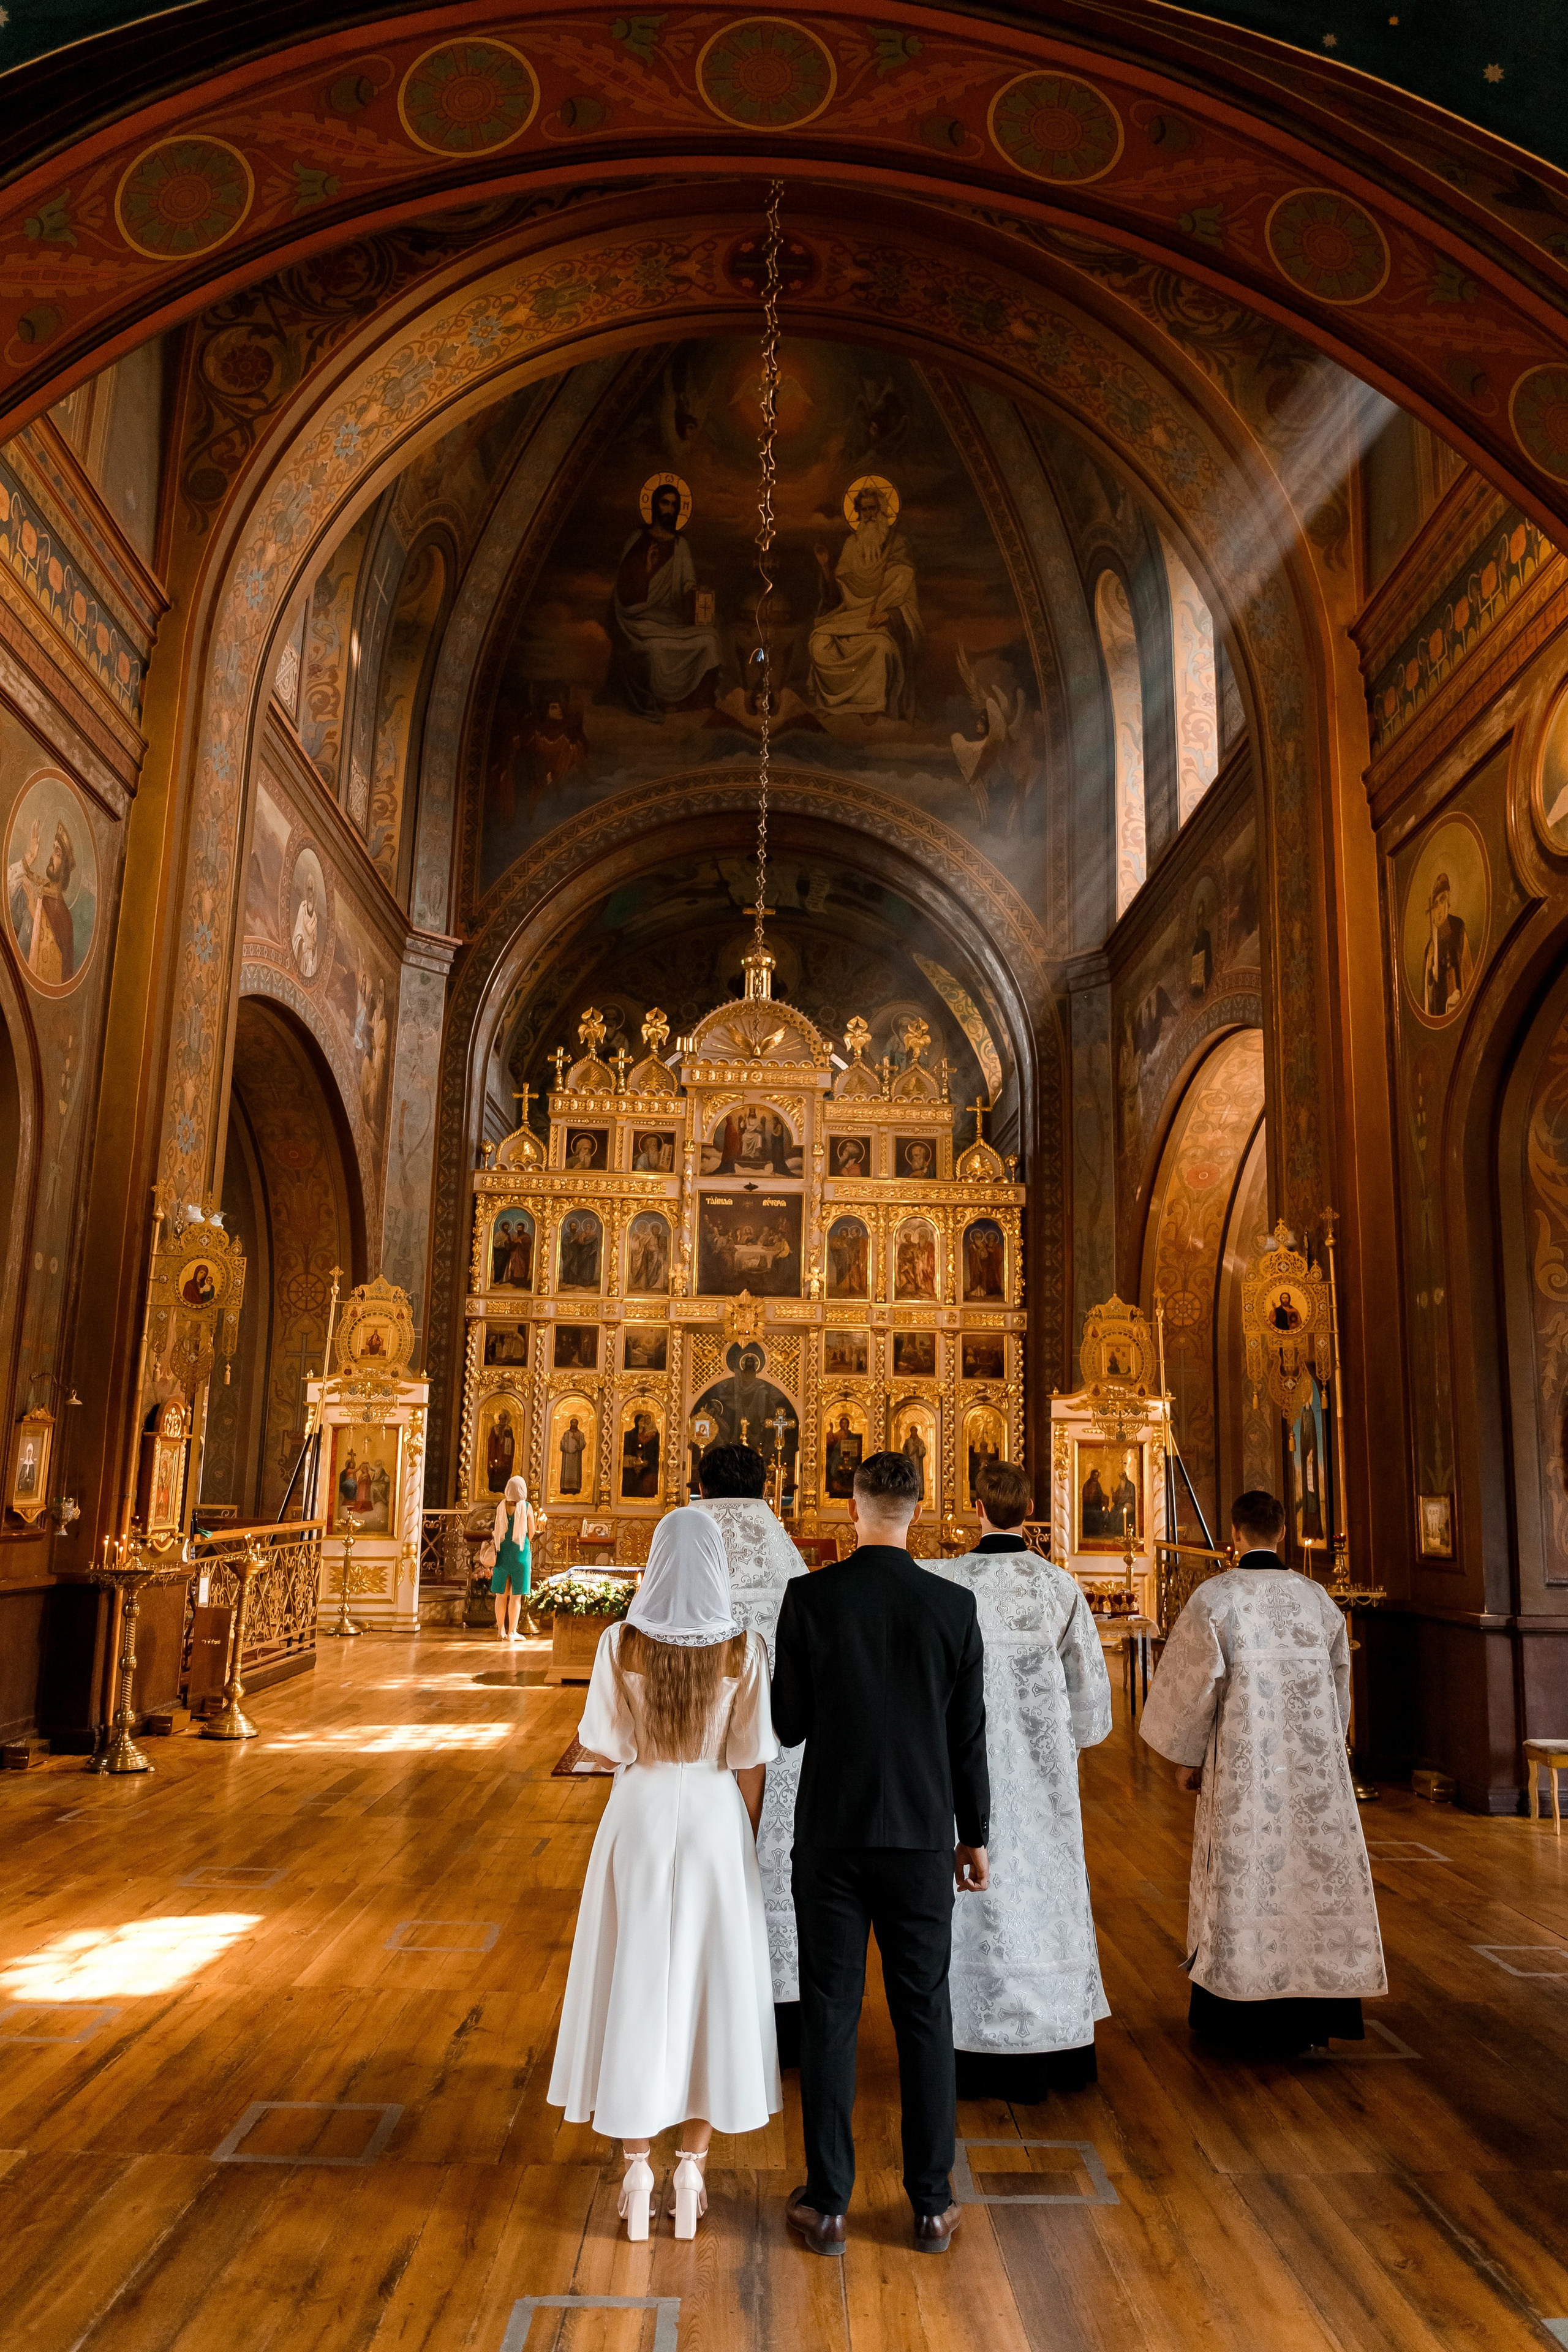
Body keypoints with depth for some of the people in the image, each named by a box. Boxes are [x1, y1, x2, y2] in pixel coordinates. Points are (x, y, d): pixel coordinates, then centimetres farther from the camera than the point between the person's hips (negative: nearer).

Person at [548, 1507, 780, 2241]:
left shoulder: (621, 1641, -11)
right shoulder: (745, 1648, -10)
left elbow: (600, 1748, -7)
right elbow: (751, 1763, -6)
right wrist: (747, 1845, 7)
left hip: (640, 1818, 0)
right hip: (715, 1821, 0)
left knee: (633, 1983, 11)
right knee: (712, 1984, 12)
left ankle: (636, 2171, 17)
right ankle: (691, 2168, 18)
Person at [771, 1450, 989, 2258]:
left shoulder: (810, 1597, -10)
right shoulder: (953, 1606, -7)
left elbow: (788, 1724, -5)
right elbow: (968, 1733, -1)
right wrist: (974, 1836, 10)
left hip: (831, 1835, -1)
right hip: (922, 1837, 1)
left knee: (829, 2017, 10)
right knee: (925, 2016, 13)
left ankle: (826, 2203, 19)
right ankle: (931, 2203, 22)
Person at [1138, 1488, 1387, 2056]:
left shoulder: (1215, 1596, -11)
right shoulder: (1317, 1597, 2)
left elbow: (1195, 1681, -12)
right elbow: (1338, 1684, 11)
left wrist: (1186, 1756, 1)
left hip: (1243, 1762, -3)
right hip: (1312, 1764, 3)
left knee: (1246, 1876, 7)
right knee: (1315, 1871, 13)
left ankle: (1248, 2019, 15)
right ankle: (1310, 2014, 20)